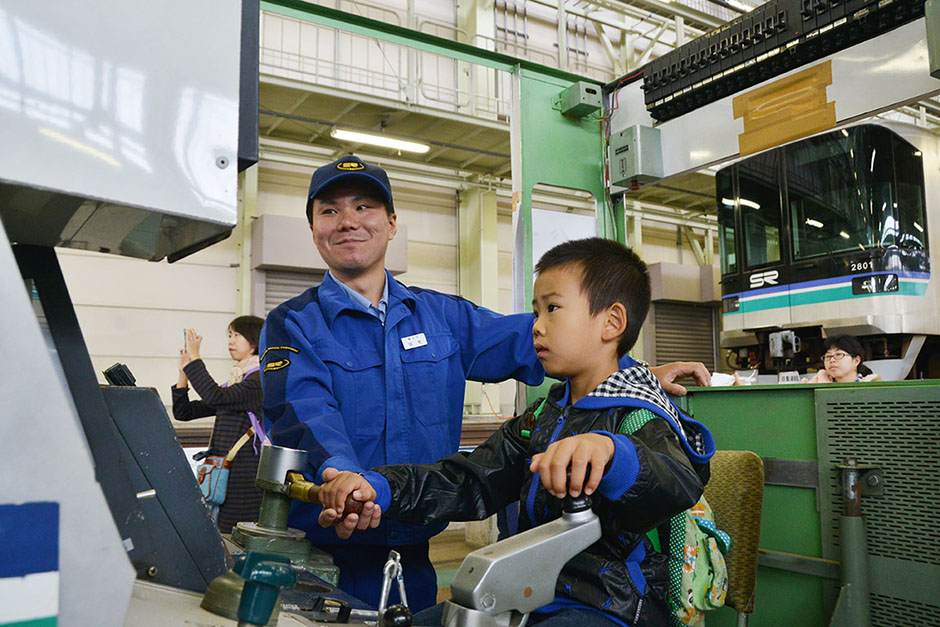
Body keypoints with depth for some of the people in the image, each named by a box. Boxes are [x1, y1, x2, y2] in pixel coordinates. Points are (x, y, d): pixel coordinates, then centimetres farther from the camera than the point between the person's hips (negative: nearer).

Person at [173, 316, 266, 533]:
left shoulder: (260, 379, -8)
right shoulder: (233, 382, 19)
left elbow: (216, 397, -23)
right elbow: (183, 412, 19)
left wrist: (195, 359, -15)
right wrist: (184, 372, 8)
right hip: (222, 474, 8)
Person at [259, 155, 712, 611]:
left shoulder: (441, 315, 9)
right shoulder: (292, 324, -2)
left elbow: (527, 340, 5)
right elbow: (305, 411, -19)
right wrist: (342, 476, -41)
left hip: (413, 553, 3)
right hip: (320, 554, -3)